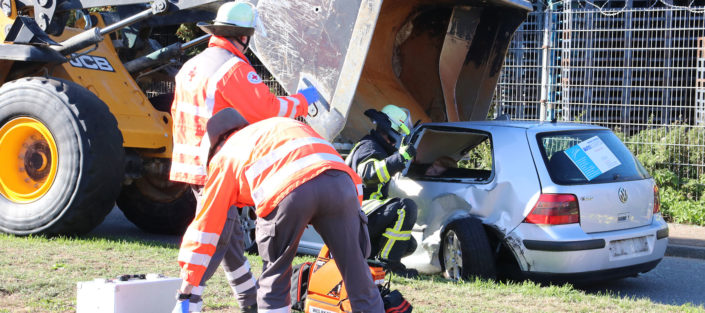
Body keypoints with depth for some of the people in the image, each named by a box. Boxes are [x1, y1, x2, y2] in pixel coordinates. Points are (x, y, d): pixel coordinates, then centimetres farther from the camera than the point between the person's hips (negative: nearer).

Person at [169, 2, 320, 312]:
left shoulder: (191, 66, 11)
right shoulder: (234, 68, -17)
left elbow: (179, 113, 18)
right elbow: (268, 109, -19)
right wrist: (303, 100, -4)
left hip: (191, 165, 10)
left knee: (231, 235, 19)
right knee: (213, 241, -7)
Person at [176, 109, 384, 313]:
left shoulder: (224, 157, 30)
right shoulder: (288, 125, 42)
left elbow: (206, 222, 28)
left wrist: (189, 280, 34)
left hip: (285, 192, -3)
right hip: (338, 179, 4)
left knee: (274, 282, 17)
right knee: (359, 281, 11)